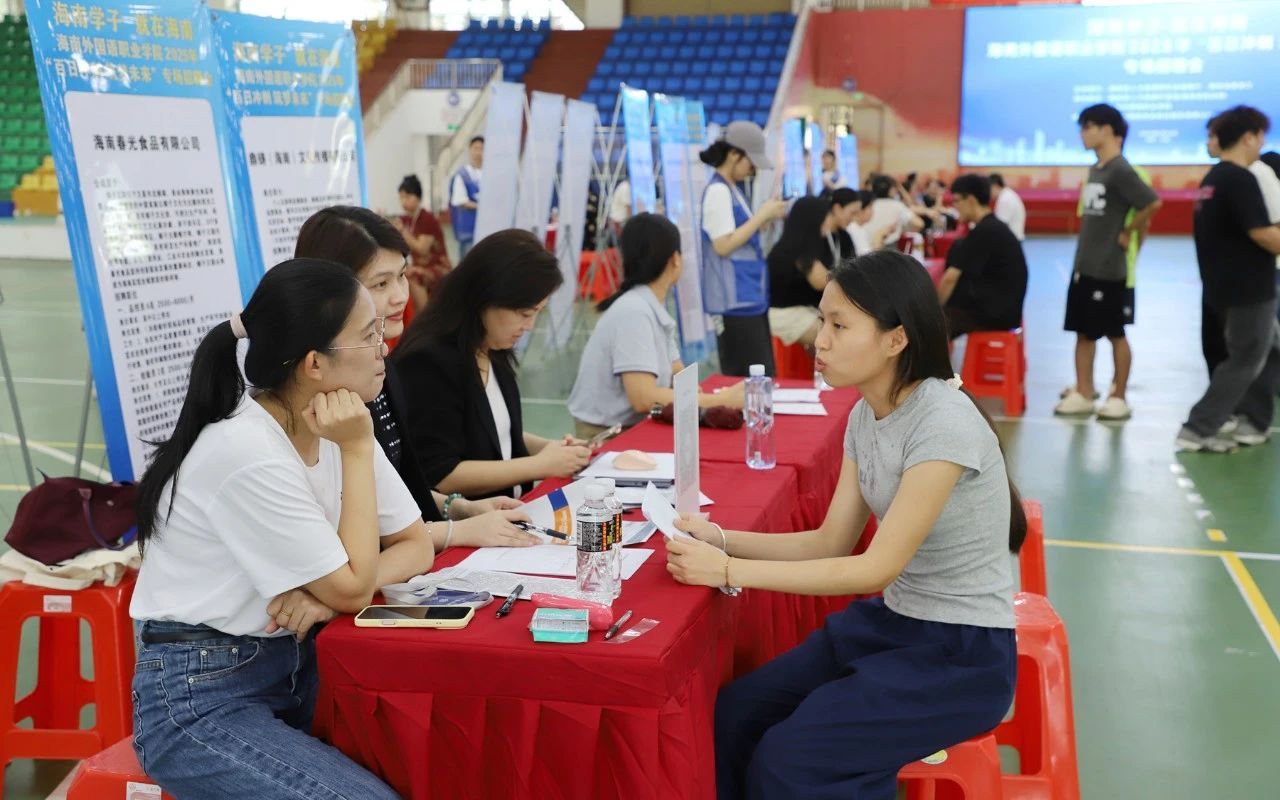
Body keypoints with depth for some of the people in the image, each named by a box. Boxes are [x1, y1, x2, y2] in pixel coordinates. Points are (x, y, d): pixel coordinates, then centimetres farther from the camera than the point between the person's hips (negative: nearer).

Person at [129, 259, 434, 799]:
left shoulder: (334, 428, -1)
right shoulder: (248, 454, -24)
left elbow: (416, 545, 2)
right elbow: (352, 590, -17)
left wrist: (331, 593, -16)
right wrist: (357, 451, -17)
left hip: (295, 668, 7)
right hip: (200, 700, -7)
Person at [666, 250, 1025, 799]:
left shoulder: (944, 424, -25)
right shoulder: (865, 414, 1)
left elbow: (877, 568, -24)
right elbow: (831, 543, 4)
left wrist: (728, 571, -26)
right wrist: (722, 540, -10)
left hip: (963, 651, -7)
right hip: (891, 622, 7)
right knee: (733, 717, -7)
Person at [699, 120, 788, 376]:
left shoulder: (734, 189, 14)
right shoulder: (718, 191, -14)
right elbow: (723, 245, -20)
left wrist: (766, 218, 6)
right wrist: (762, 215, -14)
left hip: (750, 296, 10)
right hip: (735, 300, -10)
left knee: (760, 376, 11)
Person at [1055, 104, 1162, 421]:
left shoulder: (1121, 170, -15)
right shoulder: (1095, 170, 12)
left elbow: (1152, 204, -24)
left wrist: (1127, 234, -14)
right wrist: (1085, 252, 10)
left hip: (1110, 269, -8)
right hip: (1084, 265, 8)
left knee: (1115, 334, 2)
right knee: (1083, 330, 11)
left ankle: (1119, 398, 11)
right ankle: (1083, 393, 17)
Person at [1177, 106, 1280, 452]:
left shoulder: (1213, 178, 12)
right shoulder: (1241, 180, -18)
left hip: (1226, 284, 9)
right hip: (1247, 287, -9)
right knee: (1245, 362, 0)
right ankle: (1197, 430, 0)